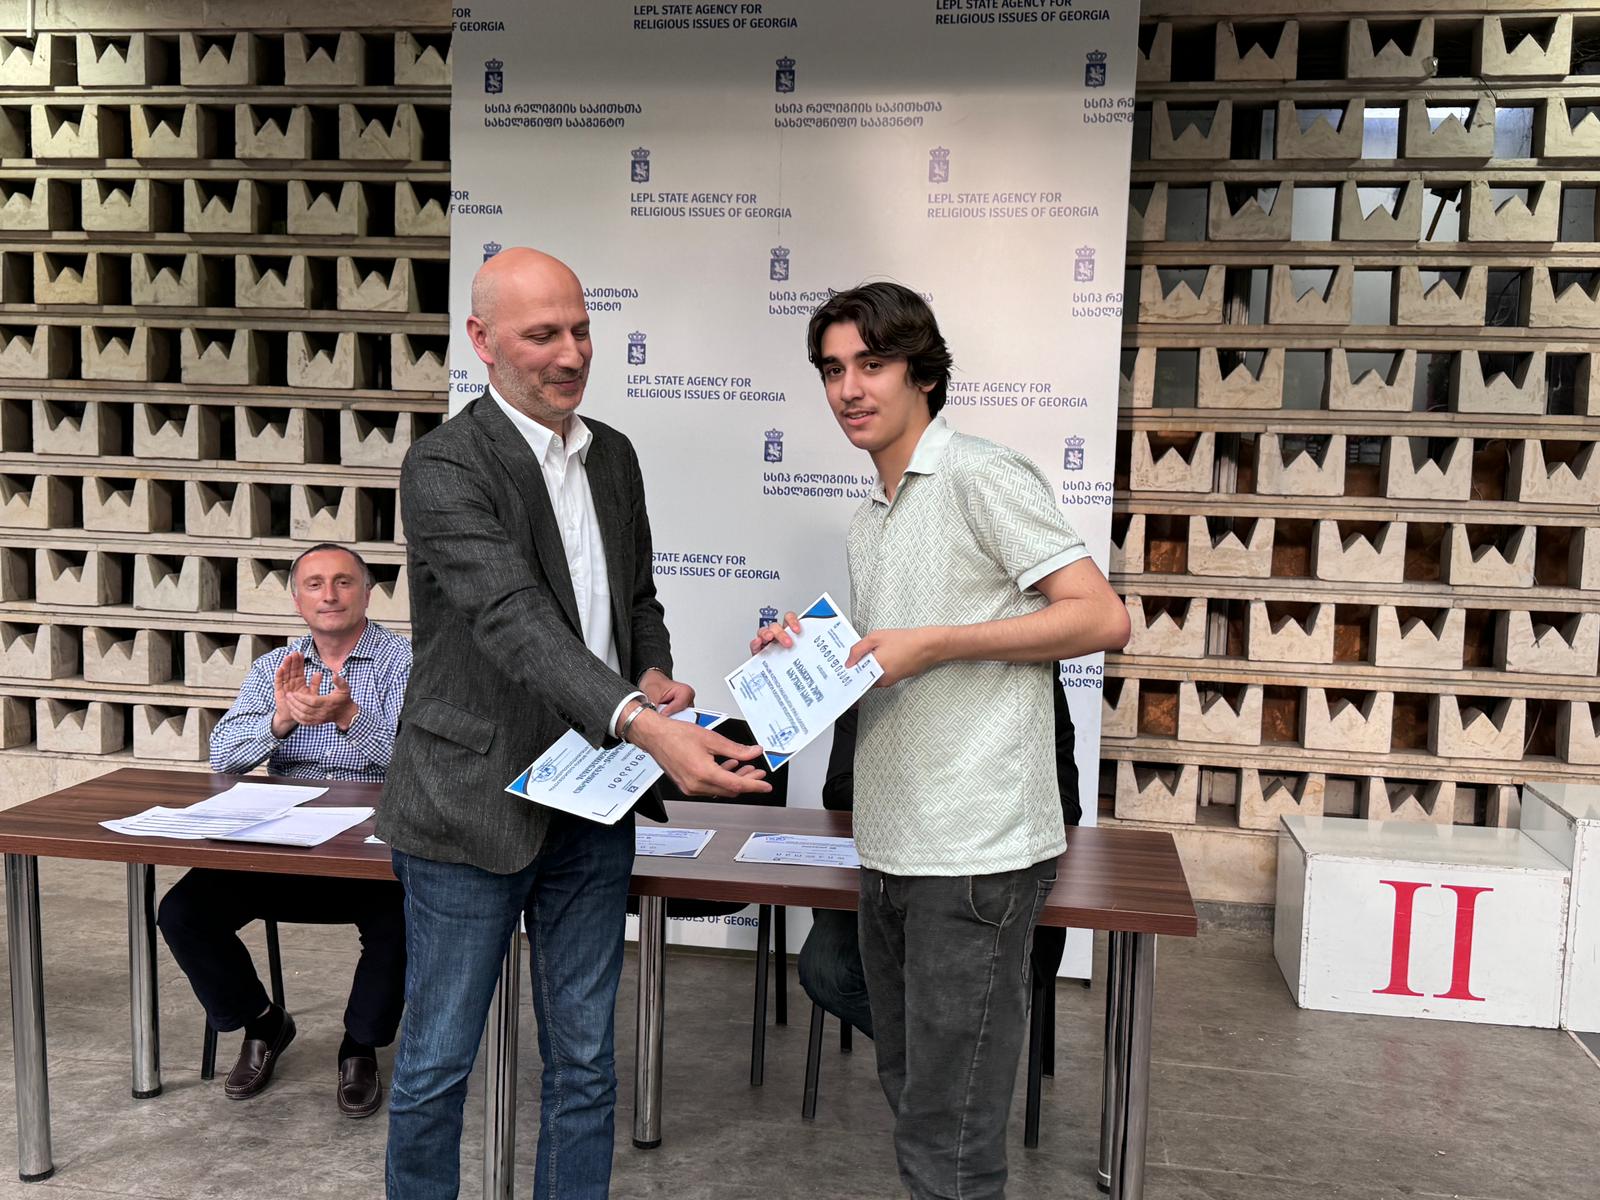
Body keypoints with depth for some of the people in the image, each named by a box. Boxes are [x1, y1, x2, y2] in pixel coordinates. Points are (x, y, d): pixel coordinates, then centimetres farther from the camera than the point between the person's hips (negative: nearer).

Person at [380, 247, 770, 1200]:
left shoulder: (615, 457, 8)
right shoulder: (445, 467, -14)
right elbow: (516, 622, -27)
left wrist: (654, 675, -4)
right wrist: (643, 726, -41)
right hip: (475, 806, -5)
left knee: (585, 1061, 15)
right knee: (438, 1064, 10)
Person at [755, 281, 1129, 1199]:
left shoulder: (982, 476, -9)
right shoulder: (870, 519, 17)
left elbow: (1102, 617, -17)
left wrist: (932, 643, -19)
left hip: (976, 856, -9)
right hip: (891, 849, 9)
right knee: (912, 1098, 19)